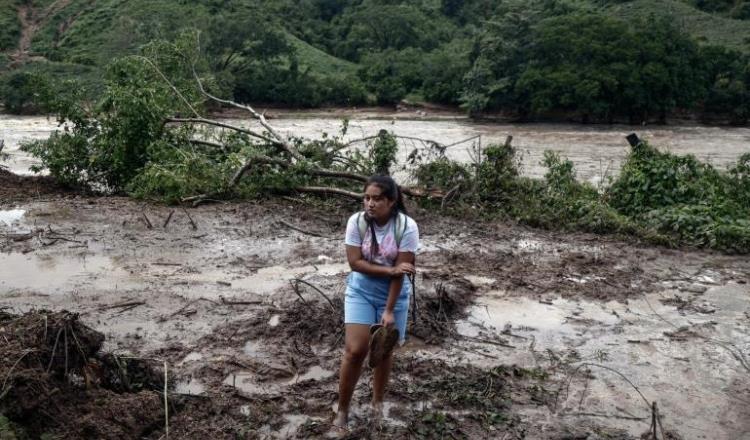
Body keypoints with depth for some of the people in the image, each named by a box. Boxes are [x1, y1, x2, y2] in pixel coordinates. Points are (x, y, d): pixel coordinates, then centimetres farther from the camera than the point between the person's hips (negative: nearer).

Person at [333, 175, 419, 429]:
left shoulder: (407, 227, -20)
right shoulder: (356, 222, -15)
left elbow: (401, 271, -19)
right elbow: (355, 262, -16)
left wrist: (389, 310, -20)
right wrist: (389, 270, -26)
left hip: (393, 294, 0)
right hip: (361, 291, 0)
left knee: (384, 350, 11)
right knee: (355, 350, -8)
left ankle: (377, 401, 35)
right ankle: (342, 410, 9)